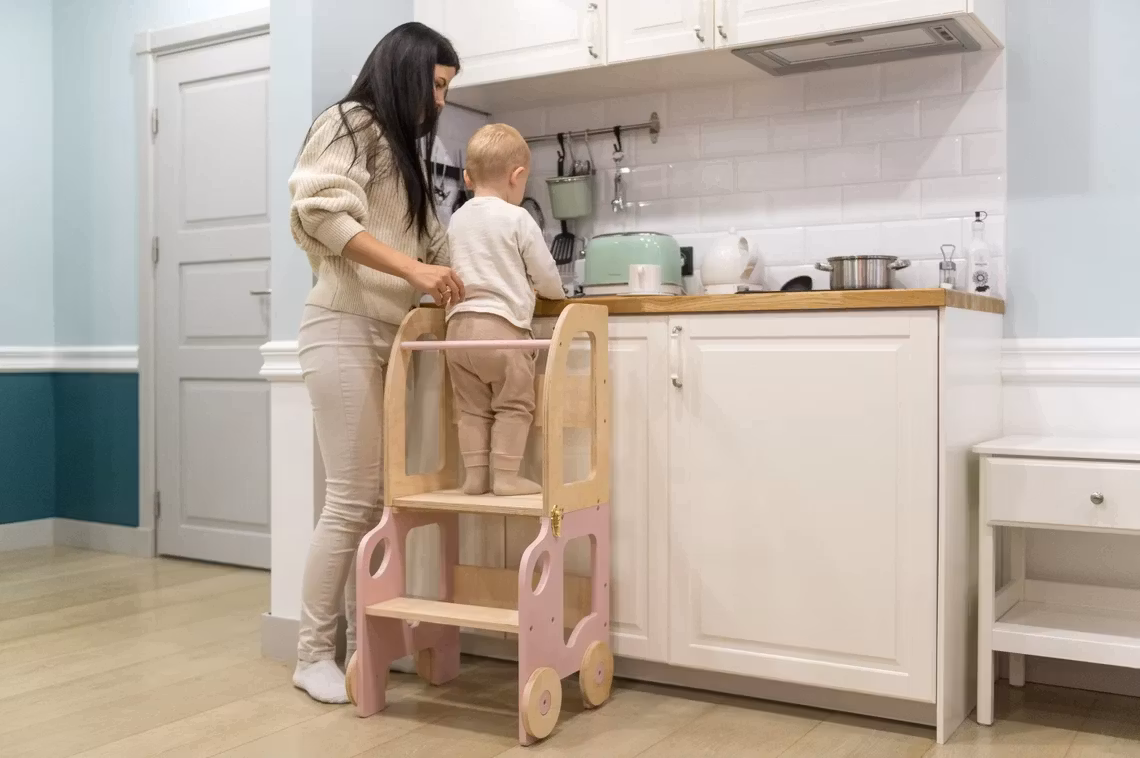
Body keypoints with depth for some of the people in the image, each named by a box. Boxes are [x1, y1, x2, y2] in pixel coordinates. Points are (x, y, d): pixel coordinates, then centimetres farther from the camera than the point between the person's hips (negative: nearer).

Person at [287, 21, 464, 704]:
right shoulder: (350, 124, -2)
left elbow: (433, 243, 22)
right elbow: (324, 213, -17)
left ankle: (362, 641, 11)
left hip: (393, 334, 8)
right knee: (352, 498, -8)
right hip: (347, 329, -8)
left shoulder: (404, 148, 24)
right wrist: (413, 268, -23)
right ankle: (313, 654, 3)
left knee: (382, 496, 3)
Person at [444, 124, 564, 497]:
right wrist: (555, 293, 22)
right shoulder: (518, 219, -4)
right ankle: (506, 476, 1)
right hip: (502, 325, -6)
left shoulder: (457, 219, 13)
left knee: (472, 408, 11)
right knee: (514, 406, 3)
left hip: (460, 323, 6)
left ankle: (475, 474, 10)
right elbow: (546, 274, 1)